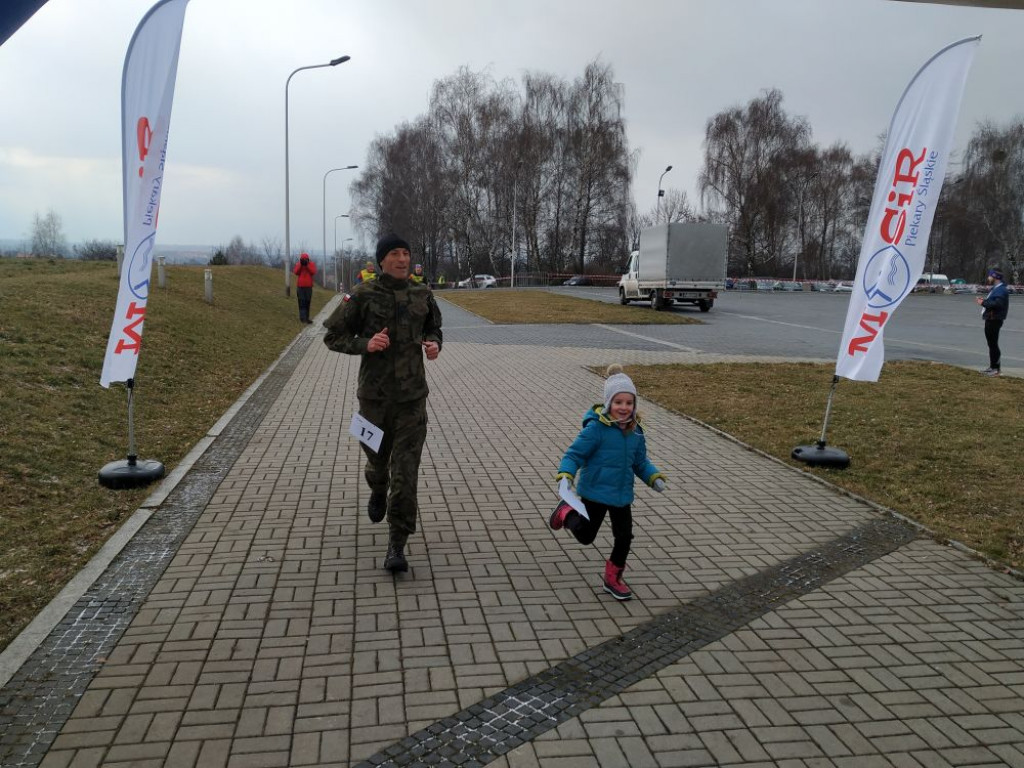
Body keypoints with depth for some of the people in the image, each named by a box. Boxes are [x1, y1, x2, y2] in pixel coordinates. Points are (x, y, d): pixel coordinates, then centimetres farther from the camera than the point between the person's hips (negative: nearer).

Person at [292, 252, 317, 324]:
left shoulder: (312, 264, 3)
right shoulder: (298, 264, 5)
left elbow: (313, 272, -12)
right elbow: (296, 272, -9)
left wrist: (307, 265, -17)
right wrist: (300, 264, -14)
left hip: (308, 287, 1)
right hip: (300, 286, 0)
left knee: (307, 302, 5)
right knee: (301, 302, -7)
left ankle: (306, 317, 11)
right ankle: (302, 317, -11)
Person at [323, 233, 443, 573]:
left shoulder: (422, 295, 4)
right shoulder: (363, 295, -5)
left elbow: (433, 328, 21)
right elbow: (333, 336, 0)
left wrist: (434, 344, -2)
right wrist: (365, 344, -18)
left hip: (412, 396, 1)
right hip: (374, 394, -1)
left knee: (406, 470, -6)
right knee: (377, 457, 19)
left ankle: (397, 545, 0)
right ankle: (378, 490, 56)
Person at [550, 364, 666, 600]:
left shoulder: (635, 431, -2)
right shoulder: (596, 428, -21)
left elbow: (640, 462, 9)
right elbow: (574, 454, -19)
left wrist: (654, 477, -7)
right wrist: (566, 474, -35)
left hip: (622, 494, 6)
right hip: (595, 492, -5)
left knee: (624, 537, 10)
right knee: (585, 536, 7)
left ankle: (613, 579, 32)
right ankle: (566, 513, 38)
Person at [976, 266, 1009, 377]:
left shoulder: (1001, 289, -17)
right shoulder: (995, 288, 16)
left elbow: (998, 304, -29)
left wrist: (983, 303, -21)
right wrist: (984, 300, 5)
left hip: (994, 321, -11)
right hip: (990, 319, 11)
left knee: (993, 344, -8)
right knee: (991, 344, 16)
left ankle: (996, 369, -5)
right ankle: (992, 366, 25)